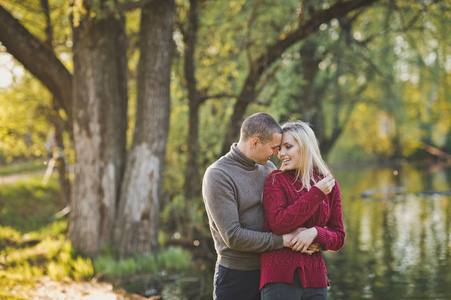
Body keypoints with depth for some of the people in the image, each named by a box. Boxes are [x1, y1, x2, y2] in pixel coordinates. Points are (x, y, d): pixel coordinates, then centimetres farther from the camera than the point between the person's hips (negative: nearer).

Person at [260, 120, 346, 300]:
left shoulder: (330, 185, 8)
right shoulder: (276, 180, 0)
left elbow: (338, 239, 9)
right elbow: (278, 224, -14)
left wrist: (315, 233, -12)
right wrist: (316, 193, -13)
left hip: (315, 277, 3)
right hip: (280, 277, -3)